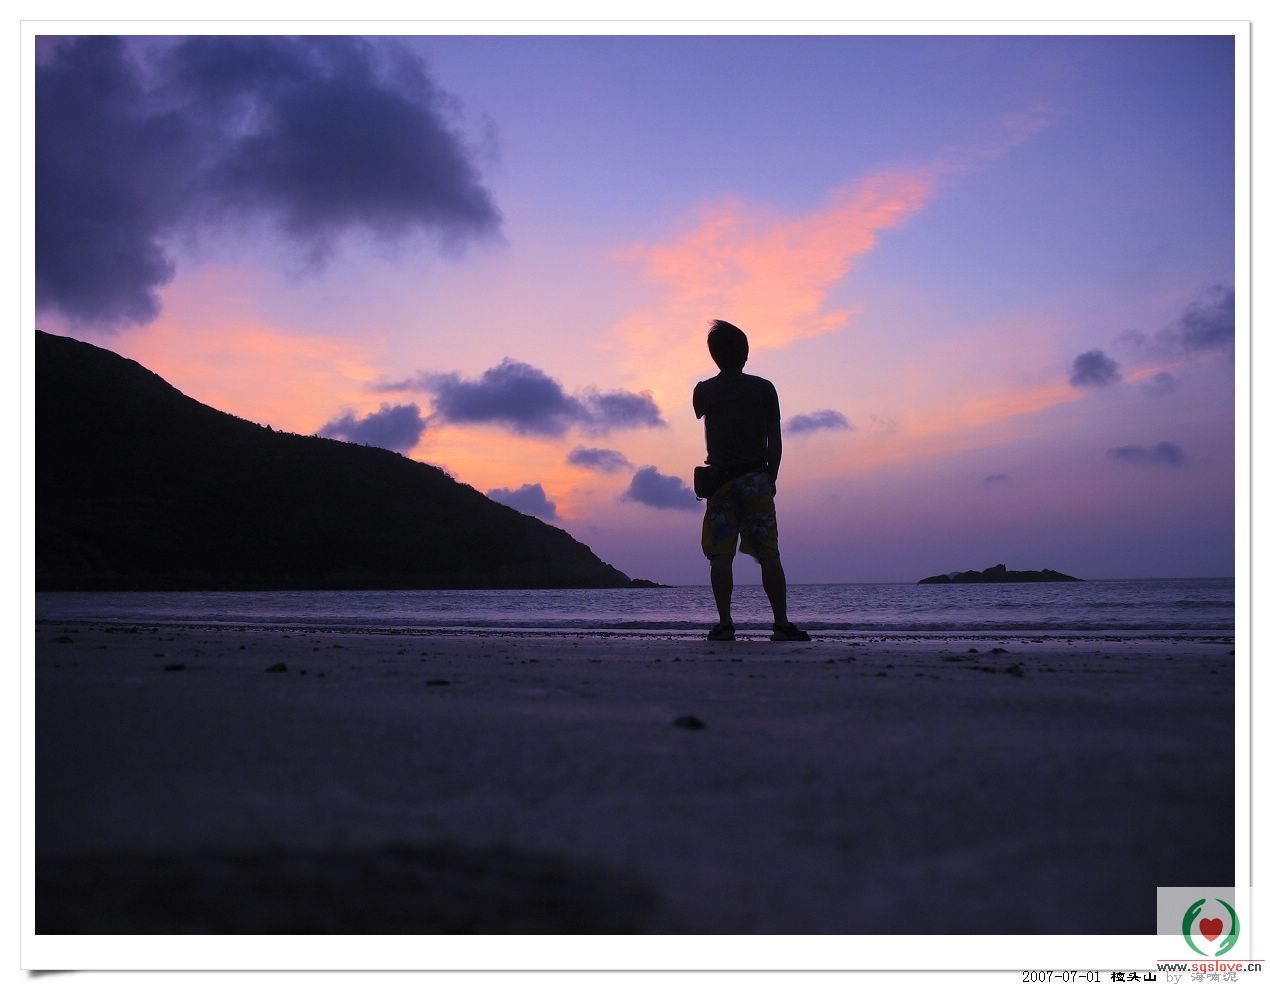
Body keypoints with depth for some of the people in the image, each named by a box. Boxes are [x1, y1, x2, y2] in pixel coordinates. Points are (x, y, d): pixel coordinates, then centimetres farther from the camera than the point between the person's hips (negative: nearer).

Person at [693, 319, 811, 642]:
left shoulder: (704, 391, 2)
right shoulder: (764, 389, 0)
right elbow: (775, 441, 0)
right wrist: (771, 479, 9)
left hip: (720, 479, 0)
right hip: (756, 478, 0)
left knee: (721, 555, 2)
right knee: (769, 555, 2)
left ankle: (725, 623, -4)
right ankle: (781, 624, 1)